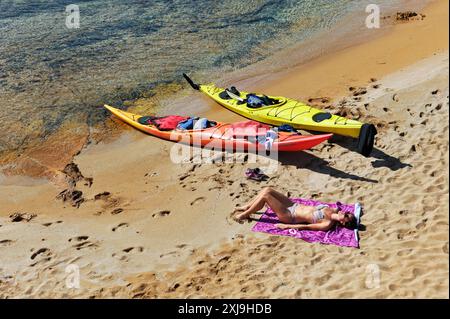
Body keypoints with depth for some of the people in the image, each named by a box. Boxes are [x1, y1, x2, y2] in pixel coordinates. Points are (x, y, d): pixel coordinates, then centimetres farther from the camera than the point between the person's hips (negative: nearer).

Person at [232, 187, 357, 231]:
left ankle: (244, 215, 5)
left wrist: (286, 226, -20)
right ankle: (246, 207, 20)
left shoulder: (327, 224, -24)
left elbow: (306, 226, -22)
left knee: (265, 195, -17)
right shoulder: (333, 211, -3)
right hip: (294, 205, 8)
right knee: (267, 189, 1)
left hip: (289, 216, -8)